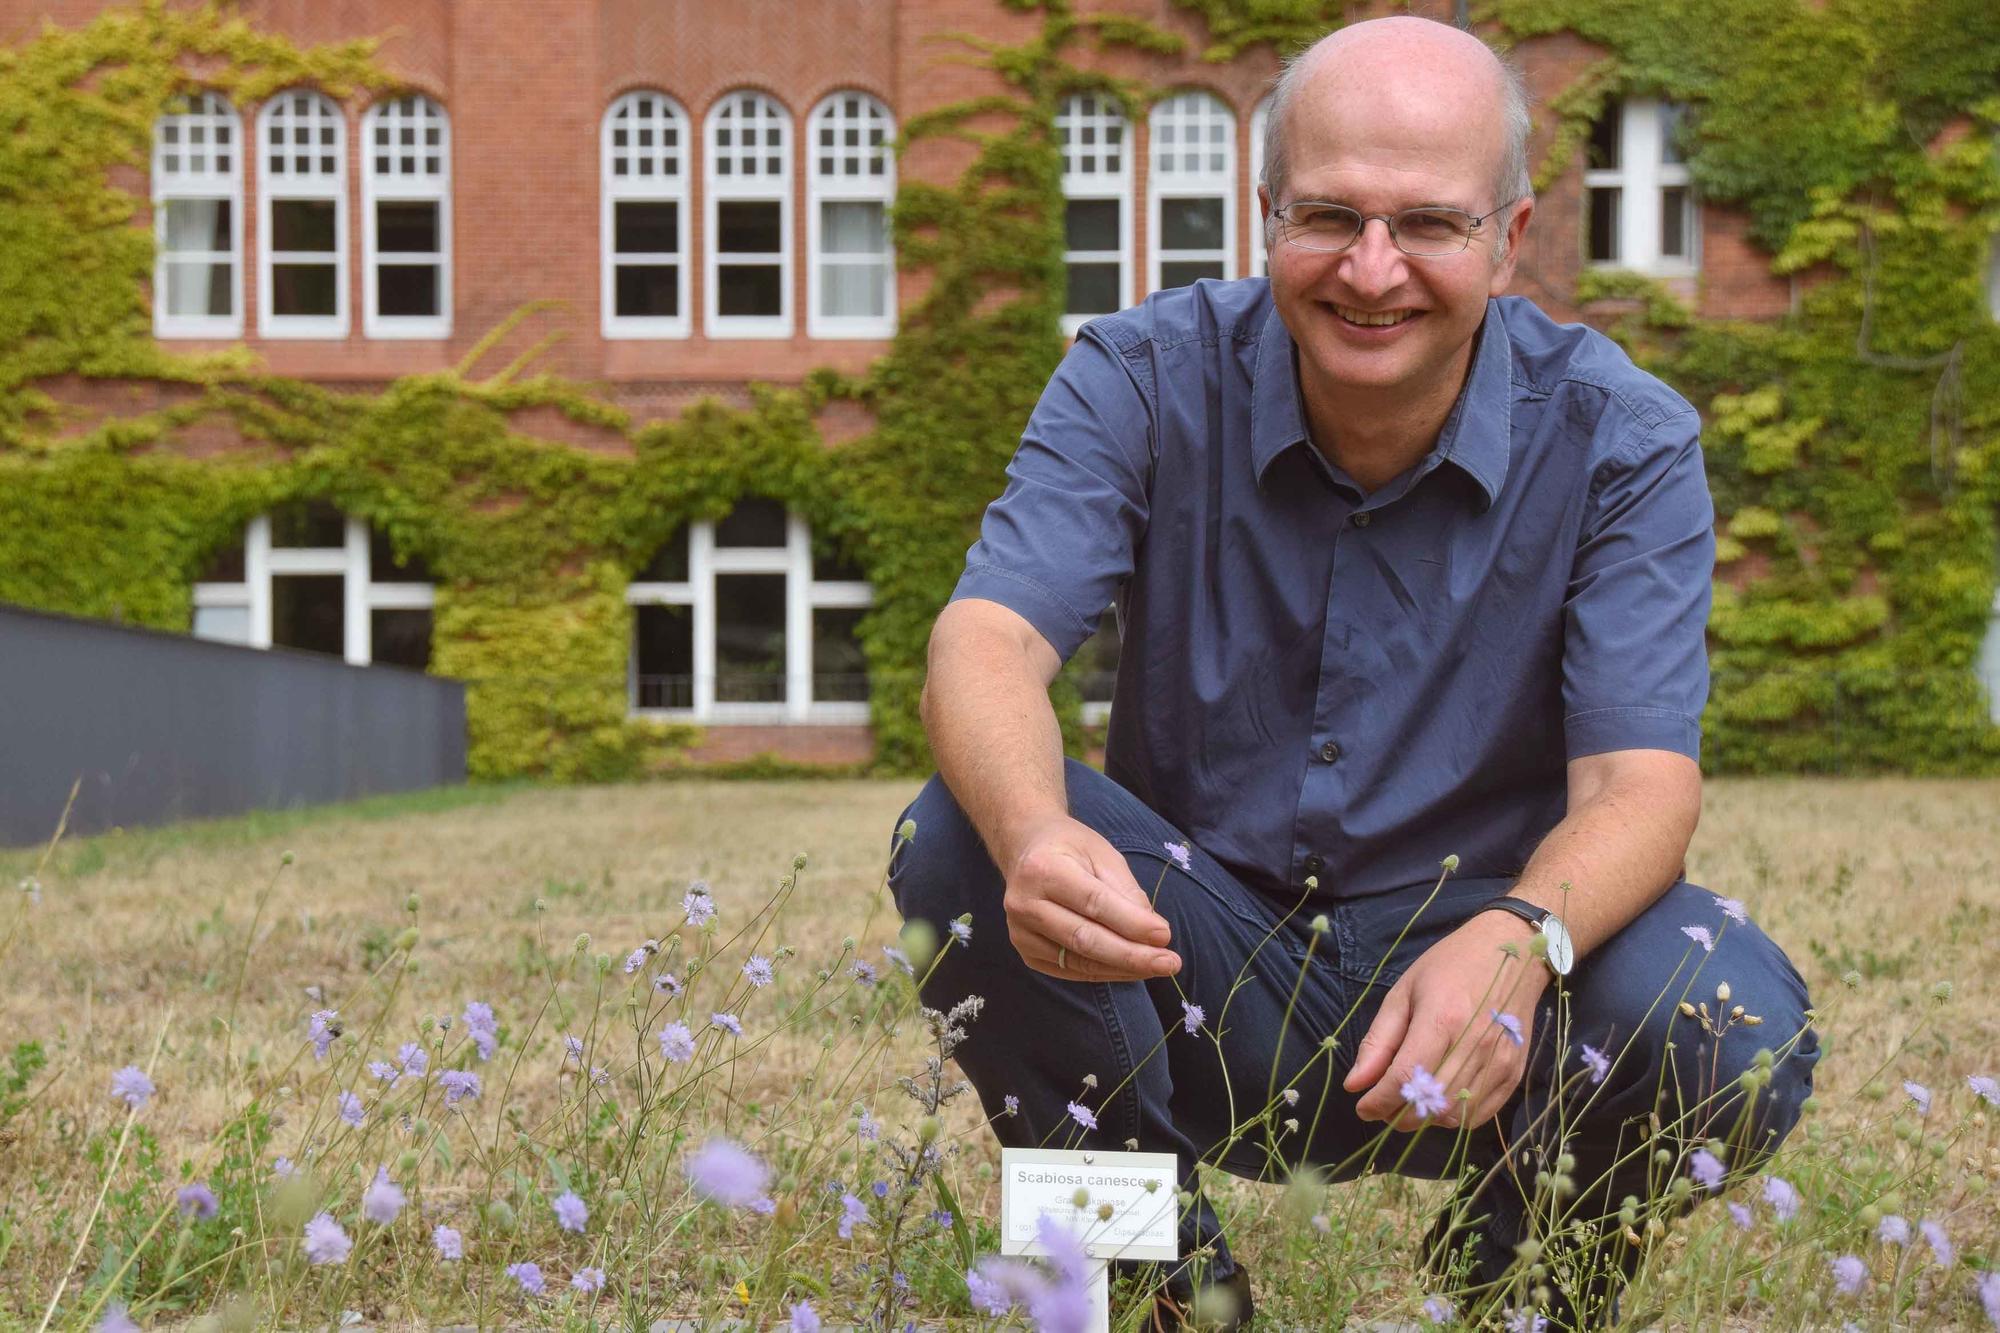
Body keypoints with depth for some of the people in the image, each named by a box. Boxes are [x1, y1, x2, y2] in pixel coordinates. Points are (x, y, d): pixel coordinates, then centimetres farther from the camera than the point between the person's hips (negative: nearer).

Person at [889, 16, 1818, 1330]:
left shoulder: (1618, 440, -10)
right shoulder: (1147, 378, -8)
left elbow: (1640, 780, -18)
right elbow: (988, 642, -21)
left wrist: (1519, 941, -42)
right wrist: (1037, 837, -46)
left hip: (1469, 971, 0)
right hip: (1205, 978, 1)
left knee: (1730, 1024, -30)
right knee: (961, 840, -27)